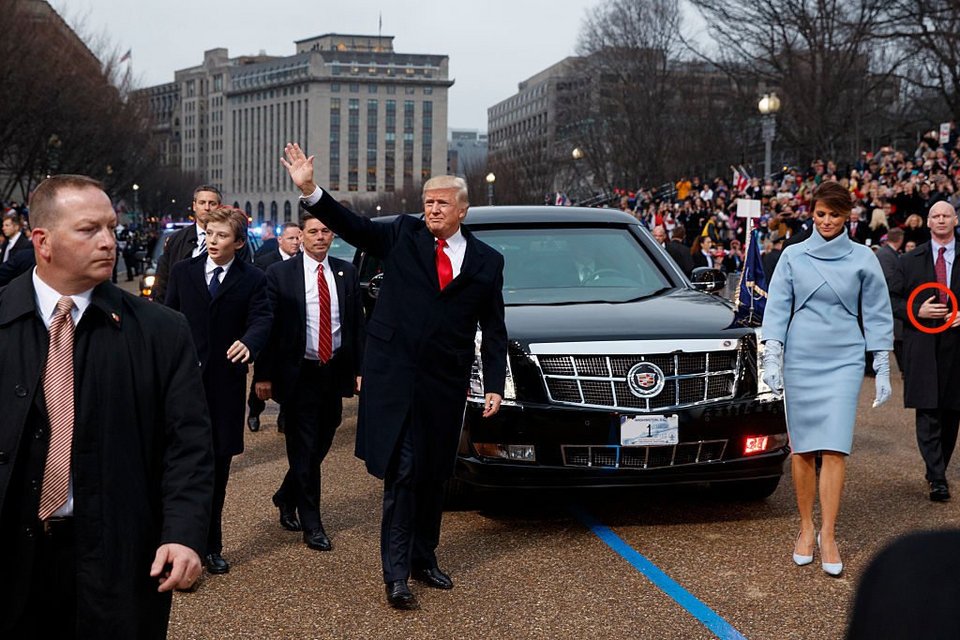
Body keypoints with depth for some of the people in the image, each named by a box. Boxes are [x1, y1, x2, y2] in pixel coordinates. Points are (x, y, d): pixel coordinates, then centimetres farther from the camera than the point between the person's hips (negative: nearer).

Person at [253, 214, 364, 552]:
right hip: (299, 373, -4)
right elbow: (268, 326, -4)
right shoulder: (280, 273, -4)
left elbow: (357, 323, 8)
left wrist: (360, 369, 1)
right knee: (304, 450, 2)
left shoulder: (346, 272, 6)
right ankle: (311, 524, 11)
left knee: (320, 444, 12)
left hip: (335, 371, 4)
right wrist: (263, 375, -8)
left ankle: (286, 498, 36)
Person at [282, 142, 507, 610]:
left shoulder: (487, 262, 6)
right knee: (401, 475, -4)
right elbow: (352, 226, -8)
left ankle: (423, 558, 30)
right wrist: (309, 190, -23)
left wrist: (494, 386, 1)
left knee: (432, 476, 14)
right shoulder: (404, 235, 3)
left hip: (445, 385, 3)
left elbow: (493, 330, 7)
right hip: (394, 378, -2)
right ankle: (396, 574, 2)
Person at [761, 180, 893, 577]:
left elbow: (876, 314, 8)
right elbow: (777, 307, 5)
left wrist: (882, 369, 5)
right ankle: (806, 528, 16)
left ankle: (828, 536, -2)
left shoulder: (862, 259, 4)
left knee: (834, 448, -8)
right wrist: (771, 357, -6)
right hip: (799, 359, 1)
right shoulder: (793, 256, 5)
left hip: (844, 361, -1)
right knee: (802, 448, 4)